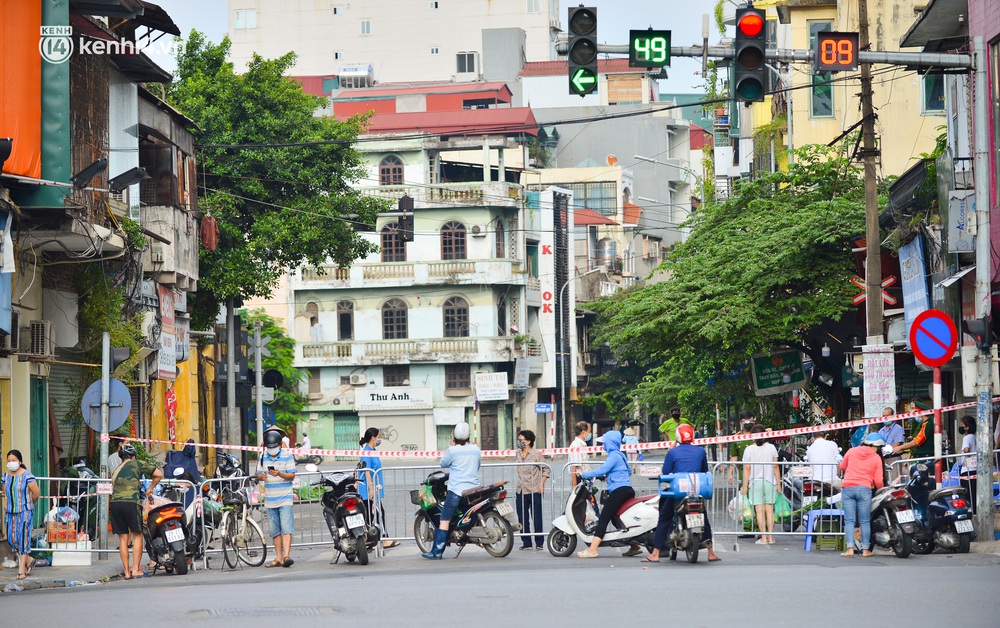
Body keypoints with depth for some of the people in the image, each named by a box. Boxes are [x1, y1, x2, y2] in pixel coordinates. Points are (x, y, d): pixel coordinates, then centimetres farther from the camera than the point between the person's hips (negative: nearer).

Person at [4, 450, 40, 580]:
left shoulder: (27, 476, -12)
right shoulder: (6, 476, 6)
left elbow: (36, 493, -7)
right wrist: (10, 504, 15)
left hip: (24, 512, -6)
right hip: (10, 512, 6)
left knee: (23, 538, -4)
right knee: (11, 539, 6)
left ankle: (22, 570, 0)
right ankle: (29, 560, 27)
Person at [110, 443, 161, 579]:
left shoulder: (116, 470, 28)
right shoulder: (136, 464, 12)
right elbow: (159, 474, 10)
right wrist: (150, 489, 24)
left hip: (114, 503, 5)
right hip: (130, 502, -5)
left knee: (123, 538, 8)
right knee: (137, 535, 5)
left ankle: (127, 572, 6)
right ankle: (136, 569, -3)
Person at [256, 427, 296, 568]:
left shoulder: (287, 456, -2)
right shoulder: (263, 457, 10)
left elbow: (292, 476, -6)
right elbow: (258, 474, 11)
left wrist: (279, 474, -24)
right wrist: (261, 476, -14)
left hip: (285, 498, -5)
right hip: (270, 500, 5)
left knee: (286, 528, -14)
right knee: (275, 531, 7)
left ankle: (286, 555, -21)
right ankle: (279, 558, 10)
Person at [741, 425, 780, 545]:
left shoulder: (749, 450, -4)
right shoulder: (771, 448, 2)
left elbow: (747, 469, -5)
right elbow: (776, 467, 3)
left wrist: (745, 486, -1)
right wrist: (778, 483, 10)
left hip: (755, 482, -2)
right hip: (770, 482, 2)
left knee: (760, 511, -2)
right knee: (769, 510, 6)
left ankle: (763, 537, -5)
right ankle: (771, 537, 5)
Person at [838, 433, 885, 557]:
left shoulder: (851, 451, 9)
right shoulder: (876, 458, 3)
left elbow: (842, 467, 23)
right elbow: (878, 481, 1)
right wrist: (881, 489, 22)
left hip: (848, 487, 2)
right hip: (864, 489, -2)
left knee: (849, 520, 2)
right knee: (865, 521, 6)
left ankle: (850, 549, -7)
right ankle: (865, 550, 6)